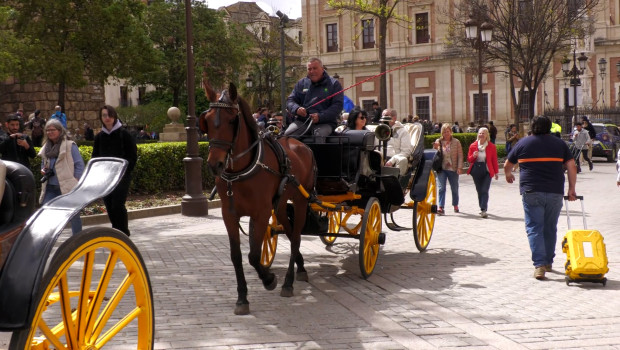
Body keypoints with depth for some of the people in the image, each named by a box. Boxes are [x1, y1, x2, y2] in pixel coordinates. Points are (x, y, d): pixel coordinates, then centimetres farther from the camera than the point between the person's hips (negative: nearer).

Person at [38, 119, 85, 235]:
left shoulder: (70, 145, -6)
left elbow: (79, 165, -7)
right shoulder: (46, 147, 12)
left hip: (67, 187, -6)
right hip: (50, 187, 6)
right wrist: (43, 170, 4)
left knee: (73, 215, 3)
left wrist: (74, 182, -10)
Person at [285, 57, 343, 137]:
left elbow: (338, 105, -1)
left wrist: (320, 117, -16)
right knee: (287, 135, -26)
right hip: (302, 121, 3)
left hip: (325, 122, -3)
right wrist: (297, 109, -8)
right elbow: (290, 100, 18)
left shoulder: (334, 84, 9)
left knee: (319, 135, -37)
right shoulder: (301, 83, 20)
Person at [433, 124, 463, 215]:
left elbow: (460, 155, -1)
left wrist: (459, 167, -11)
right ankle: (440, 207, -14)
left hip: (453, 169, 0)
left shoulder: (456, 142, 1)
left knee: (454, 188, 12)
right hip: (441, 169, 0)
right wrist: (435, 148, -12)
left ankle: (455, 205, 32)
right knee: (441, 188, -11)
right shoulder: (438, 142, 6)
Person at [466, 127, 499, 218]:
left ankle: (483, 210, -15)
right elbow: (469, 159, 8)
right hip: (476, 171, 3)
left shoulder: (491, 147, 0)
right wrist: (473, 156, -13)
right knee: (479, 191, 8)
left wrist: (496, 172, 4)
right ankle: (482, 209, 19)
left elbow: (494, 160, 4)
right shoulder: (473, 146, 5)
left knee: (484, 191, -11)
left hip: (487, 171, -3)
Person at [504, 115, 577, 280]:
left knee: (534, 228, -1)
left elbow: (507, 165, 17)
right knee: (550, 228, 15)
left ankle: (539, 265, -12)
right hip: (555, 192, 2)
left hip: (531, 192, -2)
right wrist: (571, 189, 9)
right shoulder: (559, 143, 10)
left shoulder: (523, 143, 7)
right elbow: (571, 166, 4)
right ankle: (548, 262, 24)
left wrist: (508, 175, 38)